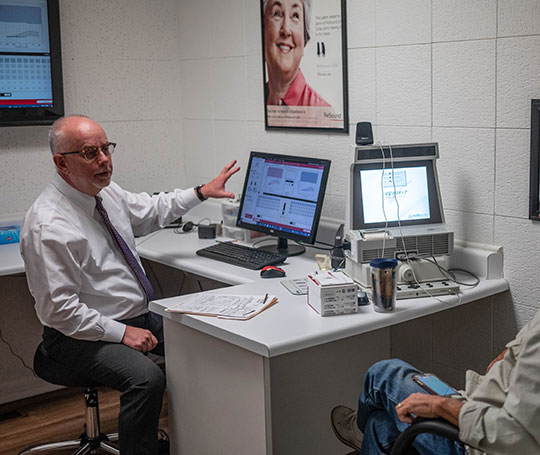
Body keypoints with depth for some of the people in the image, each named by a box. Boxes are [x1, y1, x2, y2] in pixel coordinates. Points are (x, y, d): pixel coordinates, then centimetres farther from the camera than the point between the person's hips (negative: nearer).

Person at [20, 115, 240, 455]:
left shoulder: (105, 192, 2)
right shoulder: (48, 226, -23)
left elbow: (151, 211, 22)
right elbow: (59, 309, -22)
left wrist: (202, 192, 17)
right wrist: (121, 332, -22)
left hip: (139, 316, 9)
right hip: (82, 335, -8)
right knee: (147, 378, -32)